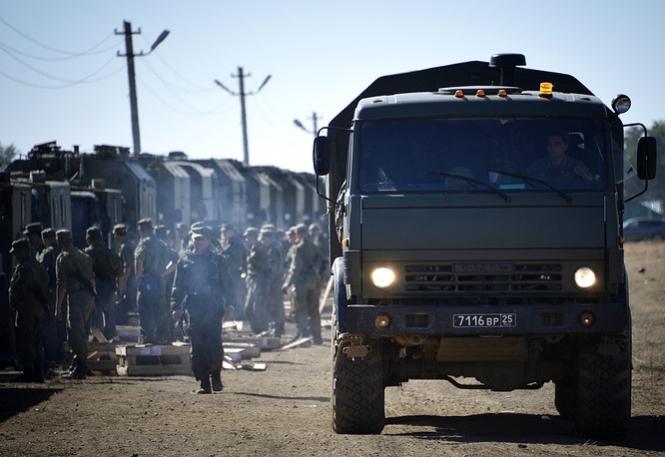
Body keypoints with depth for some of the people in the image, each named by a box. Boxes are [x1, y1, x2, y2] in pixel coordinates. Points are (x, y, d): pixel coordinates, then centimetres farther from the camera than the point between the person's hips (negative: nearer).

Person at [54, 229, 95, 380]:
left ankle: (80, 369, -9)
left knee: (75, 335, -7)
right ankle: (77, 366, 20)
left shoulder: (63, 258, -5)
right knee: (82, 333, 14)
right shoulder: (84, 256, 18)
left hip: (76, 296, -8)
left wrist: (58, 308, -9)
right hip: (88, 295, 8)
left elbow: (61, 284, -10)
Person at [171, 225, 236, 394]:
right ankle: (204, 383, 4)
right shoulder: (185, 261, 11)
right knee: (198, 348, 0)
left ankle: (216, 376, 6)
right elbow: (177, 286, 13)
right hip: (194, 310, 2)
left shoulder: (217, 260, 6)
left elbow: (228, 285, 7)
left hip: (214, 310, -2)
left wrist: (230, 304, -3)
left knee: (213, 344, -13)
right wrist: (176, 306, 3)